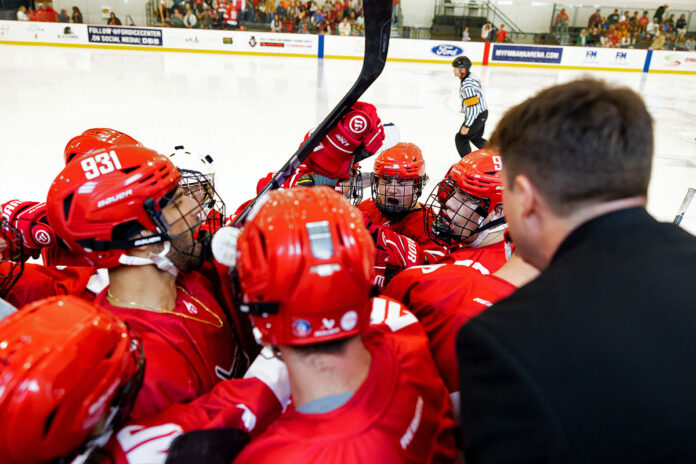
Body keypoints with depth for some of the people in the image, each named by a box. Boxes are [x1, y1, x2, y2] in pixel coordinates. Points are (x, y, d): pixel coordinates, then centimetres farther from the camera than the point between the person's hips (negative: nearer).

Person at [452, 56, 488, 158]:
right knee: (476, 138, 24)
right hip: (482, 112, 10)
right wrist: (464, 107, 31)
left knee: (460, 138, 2)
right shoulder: (470, 76, 0)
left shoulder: (468, 87, -32)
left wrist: (466, 126, -24)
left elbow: (473, 108, -31)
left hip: (477, 116, -10)